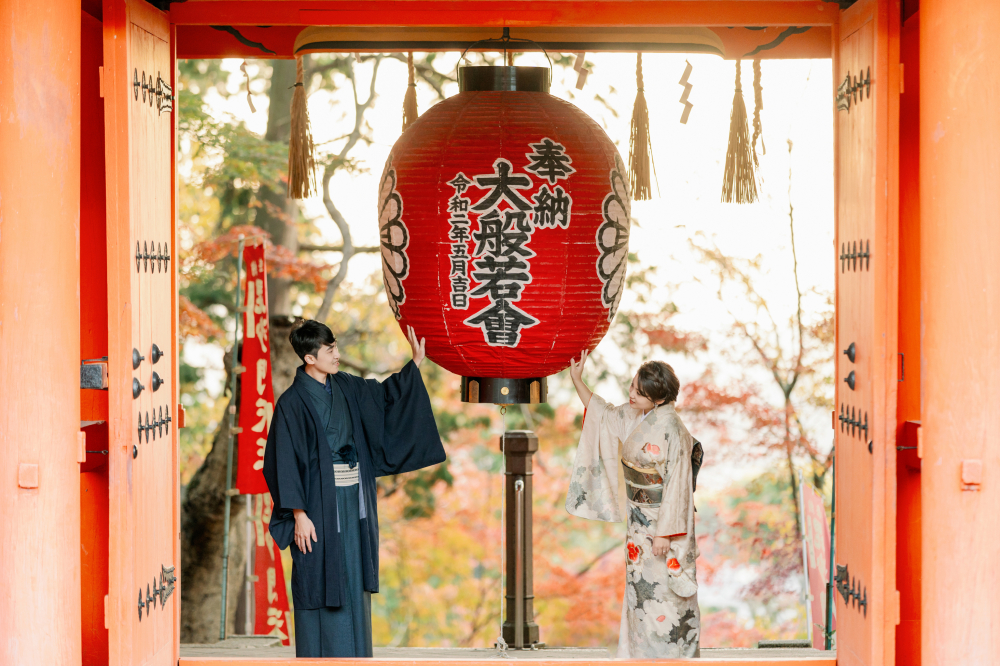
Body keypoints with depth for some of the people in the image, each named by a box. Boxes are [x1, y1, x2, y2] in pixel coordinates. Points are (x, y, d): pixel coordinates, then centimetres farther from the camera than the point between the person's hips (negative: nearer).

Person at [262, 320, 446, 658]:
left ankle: (352, 655, 20)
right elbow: (285, 462, -14)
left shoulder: (345, 388, 7)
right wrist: (299, 515, -17)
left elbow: (385, 394, 25)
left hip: (353, 502, 7)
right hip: (320, 506, -7)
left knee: (353, 582, 11)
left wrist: (416, 361, 14)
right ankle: (319, 656, 8)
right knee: (321, 586, -1)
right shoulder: (292, 402, -12)